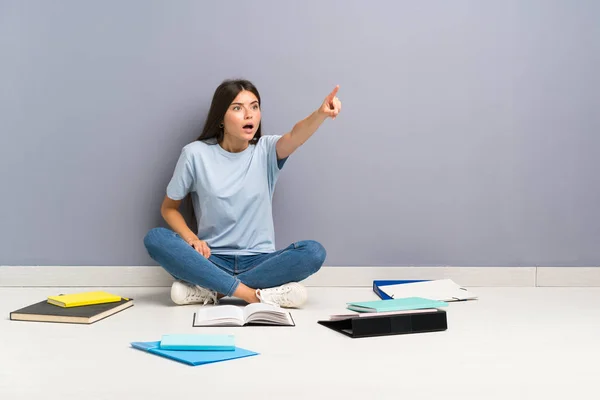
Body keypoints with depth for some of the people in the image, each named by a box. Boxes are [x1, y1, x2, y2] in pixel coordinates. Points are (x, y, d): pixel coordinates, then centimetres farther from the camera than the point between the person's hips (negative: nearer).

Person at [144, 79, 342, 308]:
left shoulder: (266, 150, 0)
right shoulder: (195, 154, -2)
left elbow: (296, 137, -22)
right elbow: (169, 208, 6)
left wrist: (321, 114, -45)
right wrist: (191, 239, -14)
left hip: (259, 261, 1)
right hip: (212, 260, 0)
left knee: (313, 252, -27)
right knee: (155, 239, -26)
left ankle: (210, 290, -22)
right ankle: (254, 294, -31)